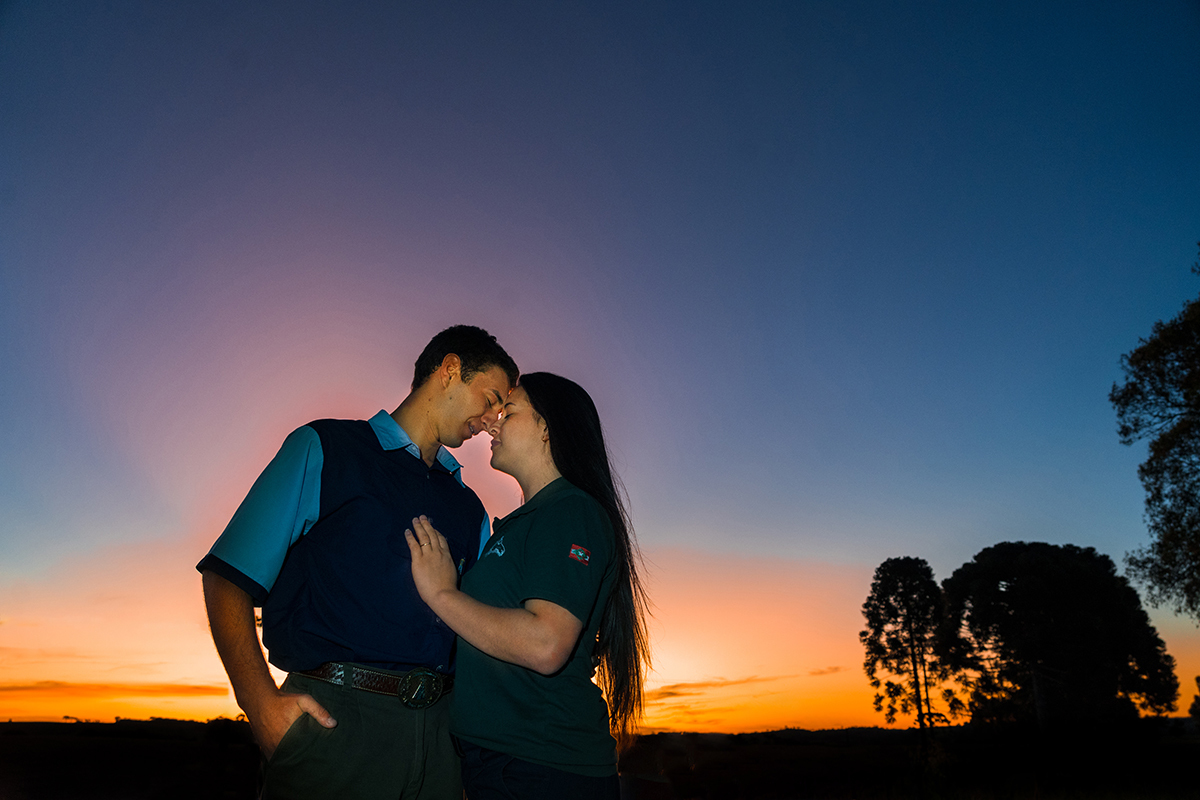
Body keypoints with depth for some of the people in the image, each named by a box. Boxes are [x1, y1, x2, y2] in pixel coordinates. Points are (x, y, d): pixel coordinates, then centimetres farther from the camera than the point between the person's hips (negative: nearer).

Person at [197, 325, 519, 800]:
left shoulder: (468, 508, 18)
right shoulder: (324, 449, 4)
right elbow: (228, 578, -3)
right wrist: (261, 702, -15)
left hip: (436, 731, 5)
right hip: (332, 719, -4)